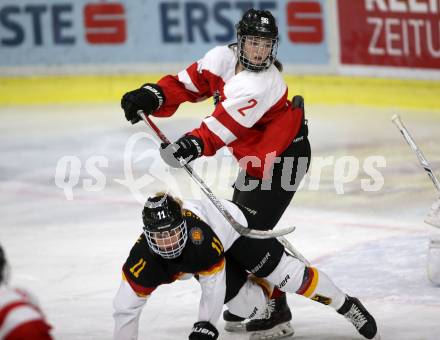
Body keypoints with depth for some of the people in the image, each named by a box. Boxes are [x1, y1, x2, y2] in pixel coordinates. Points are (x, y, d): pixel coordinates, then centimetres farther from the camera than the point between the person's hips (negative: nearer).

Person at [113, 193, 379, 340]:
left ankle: (345, 305, 3)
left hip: (234, 226, -4)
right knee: (247, 304, -10)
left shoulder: (198, 234, -44)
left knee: (287, 274, -15)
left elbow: (213, 284, -30)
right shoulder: (143, 259, -34)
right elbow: (126, 307, -27)